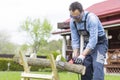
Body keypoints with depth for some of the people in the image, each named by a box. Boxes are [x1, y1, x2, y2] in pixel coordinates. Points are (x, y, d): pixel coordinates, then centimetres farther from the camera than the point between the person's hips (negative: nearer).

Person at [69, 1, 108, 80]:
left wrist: (82, 55, -36)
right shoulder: (72, 21, -9)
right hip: (88, 44, 6)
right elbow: (75, 40, -5)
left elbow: (93, 40, -33)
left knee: (97, 66, -22)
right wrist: (75, 56, -15)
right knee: (85, 67, 1)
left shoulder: (91, 18, -30)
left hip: (99, 43, -6)